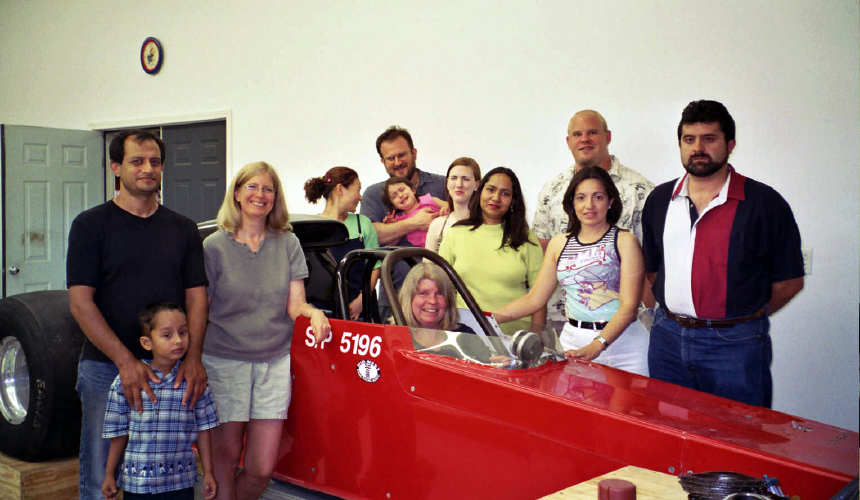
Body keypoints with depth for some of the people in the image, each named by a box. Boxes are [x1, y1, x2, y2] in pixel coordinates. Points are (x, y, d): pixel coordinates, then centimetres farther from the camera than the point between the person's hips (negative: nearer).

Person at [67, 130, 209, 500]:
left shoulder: (183, 229, 11)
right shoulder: (91, 225, 1)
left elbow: (196, 296, 6)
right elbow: (81, 303, -6)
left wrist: (193, 357, -11)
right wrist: (125, 361, -17)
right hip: (106, 368, -2)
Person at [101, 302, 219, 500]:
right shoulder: (125, 382, -6)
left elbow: (203, 429, 3)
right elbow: (119, 433, 2)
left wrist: (208, 473, 6)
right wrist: (109, 475, 7)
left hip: (180, 483, 0)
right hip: (137, 482, 0)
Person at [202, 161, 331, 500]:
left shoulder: (288, 244, 6)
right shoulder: (214, 246, 0)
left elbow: (294, 305, 4)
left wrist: (313, 313, -18)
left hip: (276, 361, 2)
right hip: (224, 361, -2)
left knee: (263, 468, 1)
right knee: (226, 455, 6)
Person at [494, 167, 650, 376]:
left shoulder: (624, 241, -2)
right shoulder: (559, 243, 10)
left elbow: (629, 306, -11)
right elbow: (534, 299, 13)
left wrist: (596, 346, -25)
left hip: (622, 341, -3)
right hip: (573, 341, 3)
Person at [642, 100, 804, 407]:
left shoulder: (765, 203, -5)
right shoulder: (659, 200, 8)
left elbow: (790, 281, -2)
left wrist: (741, 319, 0)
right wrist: (673, 316, 8)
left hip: (734, 347, -4)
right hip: (667, 340, 4)